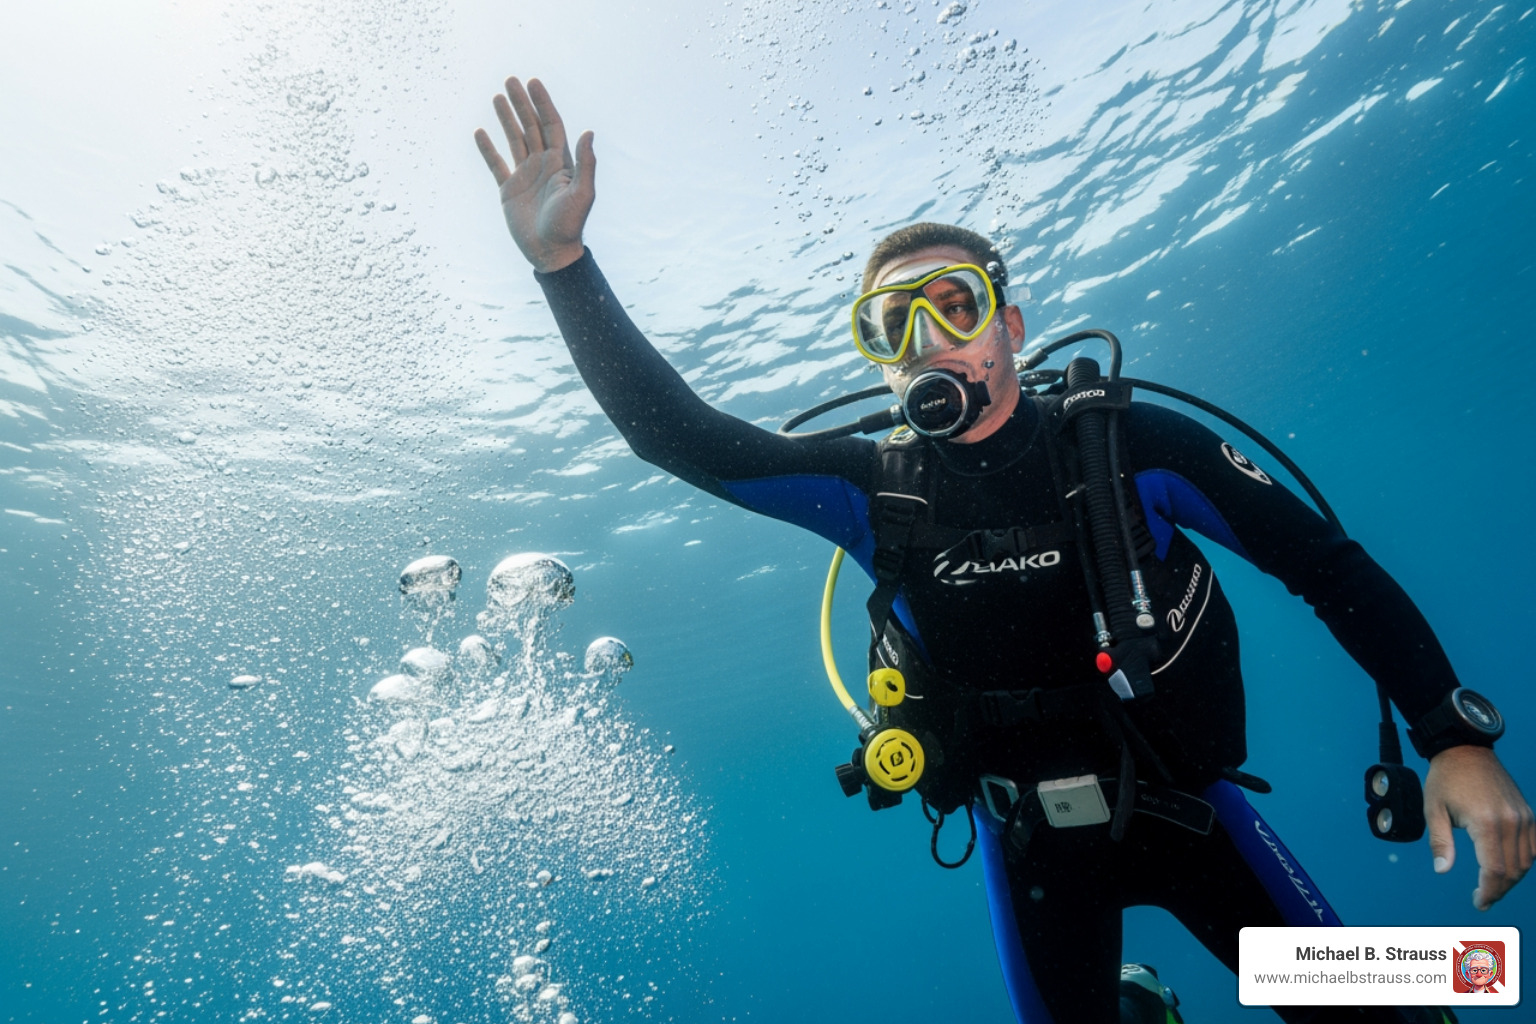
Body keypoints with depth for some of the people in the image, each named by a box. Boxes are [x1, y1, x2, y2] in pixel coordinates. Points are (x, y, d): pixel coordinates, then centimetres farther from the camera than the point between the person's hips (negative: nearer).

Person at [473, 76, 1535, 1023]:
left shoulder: (1127, 442, -15)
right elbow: (672, 430, -18)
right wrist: (564, 261, -26)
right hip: (1030, 841, 1)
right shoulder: (871, 486, -13)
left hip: (1187, 805, 0)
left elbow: (1329, 566, -7)